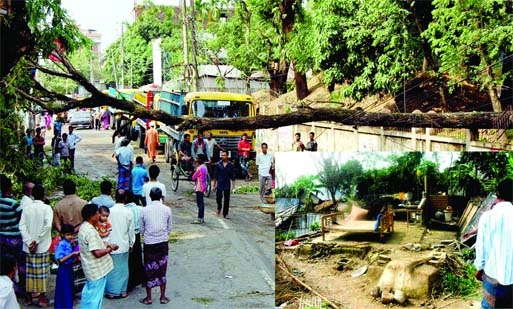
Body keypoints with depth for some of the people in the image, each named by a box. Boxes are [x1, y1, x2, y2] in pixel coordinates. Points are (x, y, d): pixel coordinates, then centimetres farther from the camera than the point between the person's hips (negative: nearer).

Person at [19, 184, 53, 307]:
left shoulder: (26, 208, 2)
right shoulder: (47, 208, -8)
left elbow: (22, 226, -6)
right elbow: (47, 225, -19)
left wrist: (29, 242, -8)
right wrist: (37, 241, -12)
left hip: (29, 246, 3)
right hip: (42, 246, -3)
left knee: (30, 271, 11)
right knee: (42, 271, 4)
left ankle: (29, 297, 19)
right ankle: (42, 298, 9)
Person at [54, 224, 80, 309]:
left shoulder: (71, 244, 5)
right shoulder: (61, 244, -16)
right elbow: (60, 260, -21)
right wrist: (72, 254, -24)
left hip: (70, 269, 7)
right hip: (63, 270, -7)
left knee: (70, 290, 15)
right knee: (64, 291, 0)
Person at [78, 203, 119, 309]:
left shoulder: (84, 227, 5)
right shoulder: (91, 231, -26)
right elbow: (98, 253, -30)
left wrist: (105, 245, 6)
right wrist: (111, 248, -16)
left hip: (91, 268, 10)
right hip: (97, 270, -10)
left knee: (88, 292, 21)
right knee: (95, 296, 2)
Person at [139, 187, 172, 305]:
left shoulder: (144, 210, -7)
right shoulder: (167, 209, -5)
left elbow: (141, 229, 2)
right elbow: (169, 228, 3)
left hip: (149, 243, -1)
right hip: (163, 242, 1)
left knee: (149, 270, 9)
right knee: (162, 270, 11)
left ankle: (148, 298, 17)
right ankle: (163, 297, 17)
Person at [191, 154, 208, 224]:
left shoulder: (200, 168, -19)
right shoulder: (204, 167, 12)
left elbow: (193, 177, -14)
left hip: (199, 187, -10)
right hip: (203, 187, 10)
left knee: (200, 203, -8)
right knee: (201, 203, 13)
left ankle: (200, 219, -6)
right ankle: (202, 218, 18)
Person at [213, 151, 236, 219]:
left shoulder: (230, 165, 0)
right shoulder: (218, 164, 1)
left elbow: (233, 176, 4)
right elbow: (215, 175, 6)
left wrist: (233, 185, -2)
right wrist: (214, 184, 5)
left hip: (227, 185, 0)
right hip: (219, 184, 0)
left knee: (227, 200, 3)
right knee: (218, 198, -6)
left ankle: (225, 214, 11)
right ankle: (219, 208, 25)